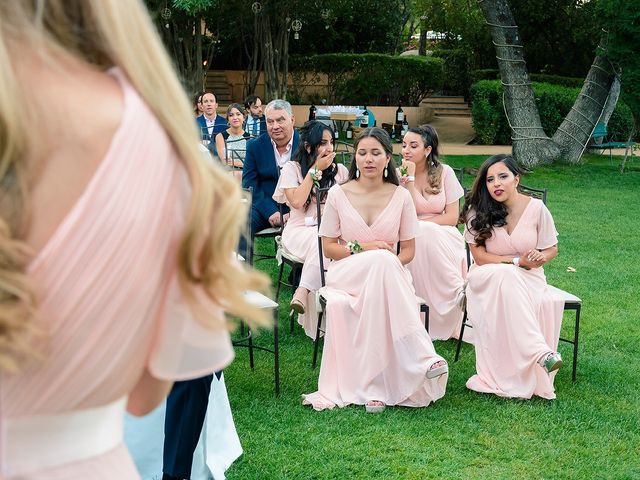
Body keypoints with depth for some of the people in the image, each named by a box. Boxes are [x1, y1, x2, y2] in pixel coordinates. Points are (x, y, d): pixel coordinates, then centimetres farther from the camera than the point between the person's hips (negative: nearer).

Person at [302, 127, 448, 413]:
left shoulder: (400, 197, 5)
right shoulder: (338, 194, 3)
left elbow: (408, 250, 8)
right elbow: (328, 248, 5)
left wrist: (390, 266, -14)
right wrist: (361, 249, -13)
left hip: (390, 276, 1)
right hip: (346, 274, -1)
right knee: (382, 259, -36)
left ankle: (375, 387, -39)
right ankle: (422, 357, -39)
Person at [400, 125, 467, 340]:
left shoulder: (444, 172, 1)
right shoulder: (400, 174, 1)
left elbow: (452, 217, -3)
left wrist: (419, 224, -9)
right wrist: (410, 179, -13)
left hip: (443, 238, 0)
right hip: (411, 240, 0)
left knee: (426, 234, -34)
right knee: (421, 234, -34)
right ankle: (459, 292, -26)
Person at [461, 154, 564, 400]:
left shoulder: (536, 208, -2)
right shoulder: (477, 212, -5)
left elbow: (552, 249, 8)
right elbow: (480, 257, -7)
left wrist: (540, 257, -16)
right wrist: (519, 261, -16)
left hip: (528, 278, 1)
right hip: (487, 278, -1)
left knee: (544, 303, -34)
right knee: (507, 276, -39)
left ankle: (530, 378, -28)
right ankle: (540, 352, -46)